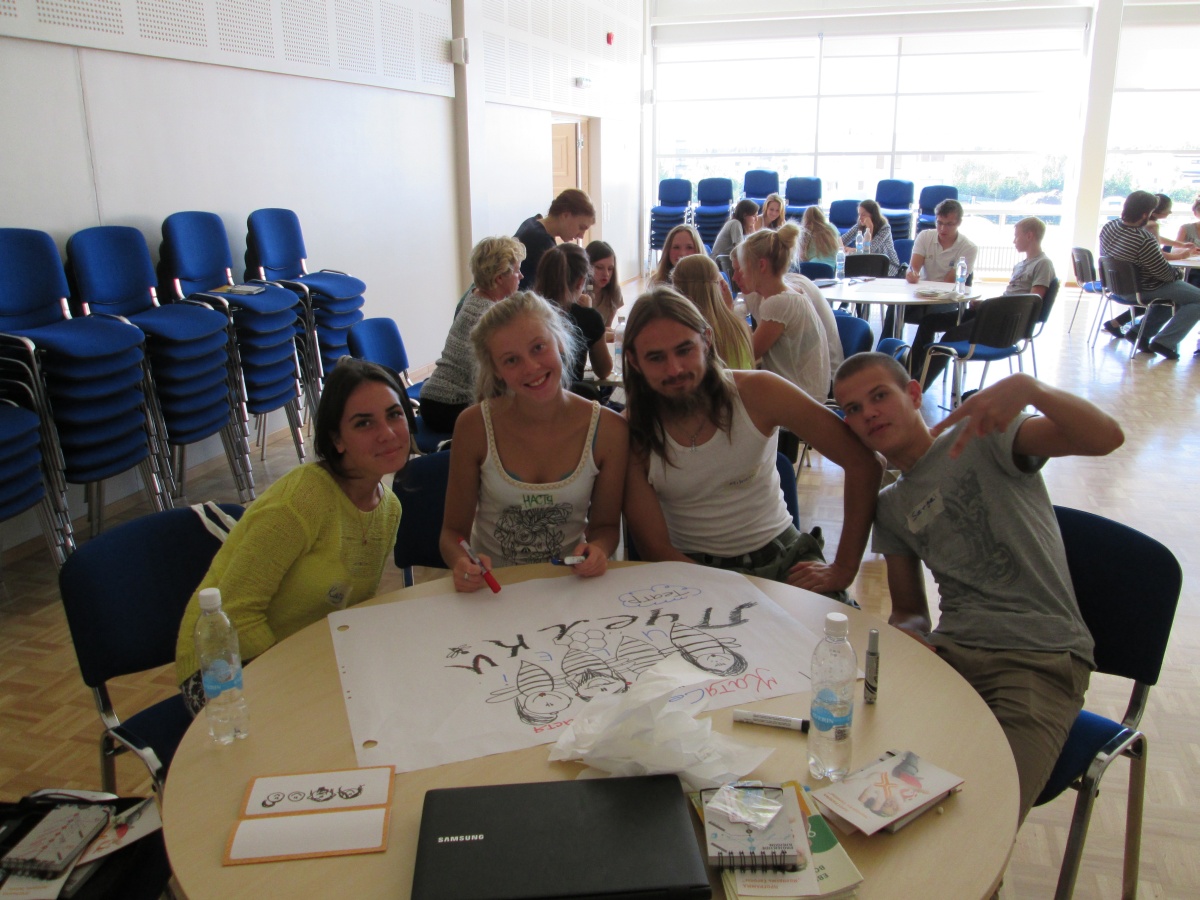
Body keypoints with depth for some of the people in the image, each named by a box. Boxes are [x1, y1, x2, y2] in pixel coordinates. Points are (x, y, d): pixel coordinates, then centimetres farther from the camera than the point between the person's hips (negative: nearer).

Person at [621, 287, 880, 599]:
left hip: (781, 554, 1)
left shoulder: (757, 392, -13)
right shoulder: (632, 433, -13)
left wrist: (843, 569, -12)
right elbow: (655, 547, -10)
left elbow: (862, 462, -12)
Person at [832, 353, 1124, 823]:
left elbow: (1106, 438, -15)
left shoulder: (982, 435, 0)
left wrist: (1028, 386, -34)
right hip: (950, 649, 5)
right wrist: (907, 636, -6)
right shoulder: (890, 507, 17)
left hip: (1041, 657, -5)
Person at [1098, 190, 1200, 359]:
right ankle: (1164, 342, -2)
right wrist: (1177, 272, 3)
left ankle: (1142, 333, 22)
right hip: (1143, 290, -9)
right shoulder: (1144, 241, -33)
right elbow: (1167, 275, -20)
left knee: (1175, 294, 29)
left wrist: (1169, 255, 13)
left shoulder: (1109, 227, -9)